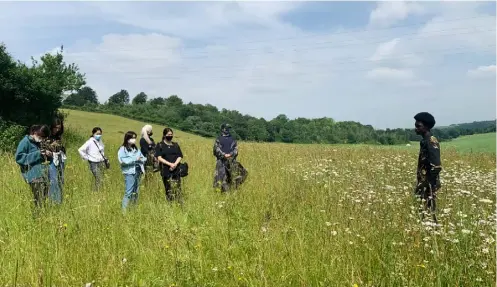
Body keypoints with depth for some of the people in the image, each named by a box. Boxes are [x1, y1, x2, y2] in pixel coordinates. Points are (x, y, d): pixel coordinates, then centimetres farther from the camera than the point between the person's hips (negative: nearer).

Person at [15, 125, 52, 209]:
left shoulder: (38, 143, 21)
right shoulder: (25, 142, -3)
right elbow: (19, 158, -11)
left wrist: (48, 155, 6)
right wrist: (37, 154, -15)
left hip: (43, 176, 8)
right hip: (34, 177, -8)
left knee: (45, 199, 3)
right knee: (39, 202, -13)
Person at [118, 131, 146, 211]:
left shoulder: (136, 149, 18)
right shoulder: (122, 149, -2)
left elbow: (143, 158, 16)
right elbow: (122, 160, -16)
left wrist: (141, 159, -8)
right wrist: (135, 159, -14)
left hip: (138, 173, 7)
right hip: (129, 173, -6)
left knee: (135, 192, 12)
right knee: (128, 193, -11)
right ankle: (124, 209, -7)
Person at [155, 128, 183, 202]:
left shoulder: (176, 145, 14)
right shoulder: (160, 145, 4)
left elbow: (180, 156, 8)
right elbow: (159, 158, -4)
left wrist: (175, 164, -11)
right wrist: (170, 164, -15)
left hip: (176, 170, 3)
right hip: (166, 171, -3)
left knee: (177, 189, -1)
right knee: (169, 190, -6)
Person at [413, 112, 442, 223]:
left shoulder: (431, 142, -16)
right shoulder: (425, 141, 13)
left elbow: (436, 166, -22)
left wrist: (428, 184, -20)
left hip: (429, 185, -9)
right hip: (424, 184, 9)